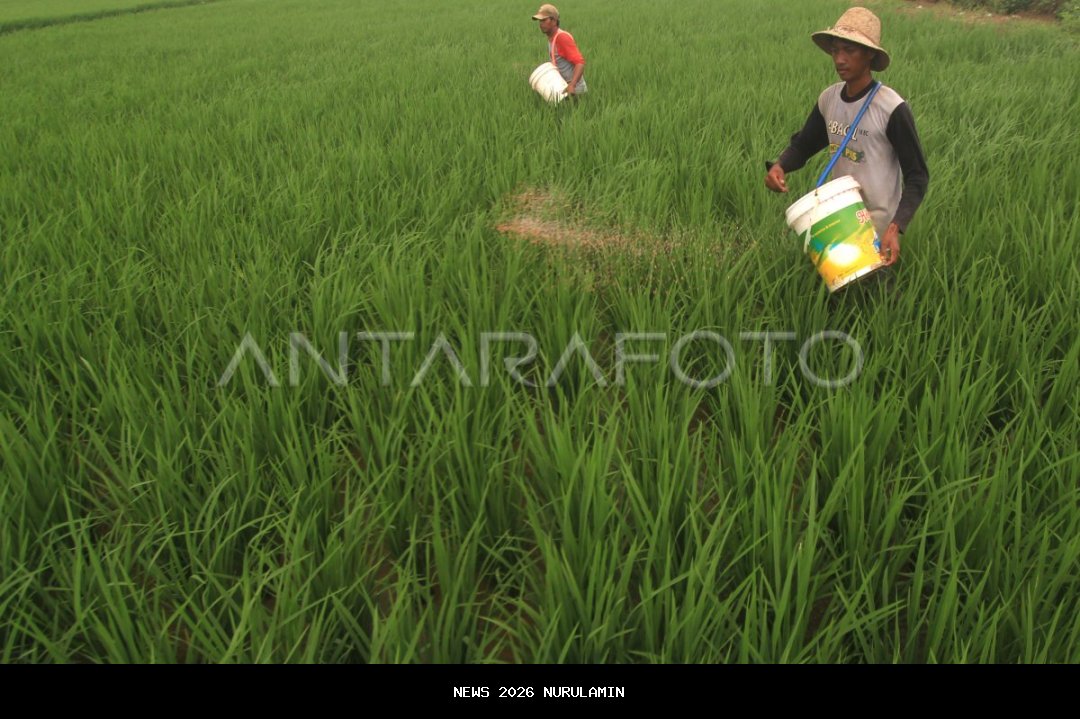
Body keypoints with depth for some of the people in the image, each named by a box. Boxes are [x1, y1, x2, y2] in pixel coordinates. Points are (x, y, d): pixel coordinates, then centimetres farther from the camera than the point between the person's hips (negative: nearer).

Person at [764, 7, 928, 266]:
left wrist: (896, 227, -28)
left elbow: (917, 176, -15)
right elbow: (803, 144, 10)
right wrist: (779, 166, -13)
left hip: (877, 226, -5)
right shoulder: (828, 98, -3)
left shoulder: (891, 108, -19)